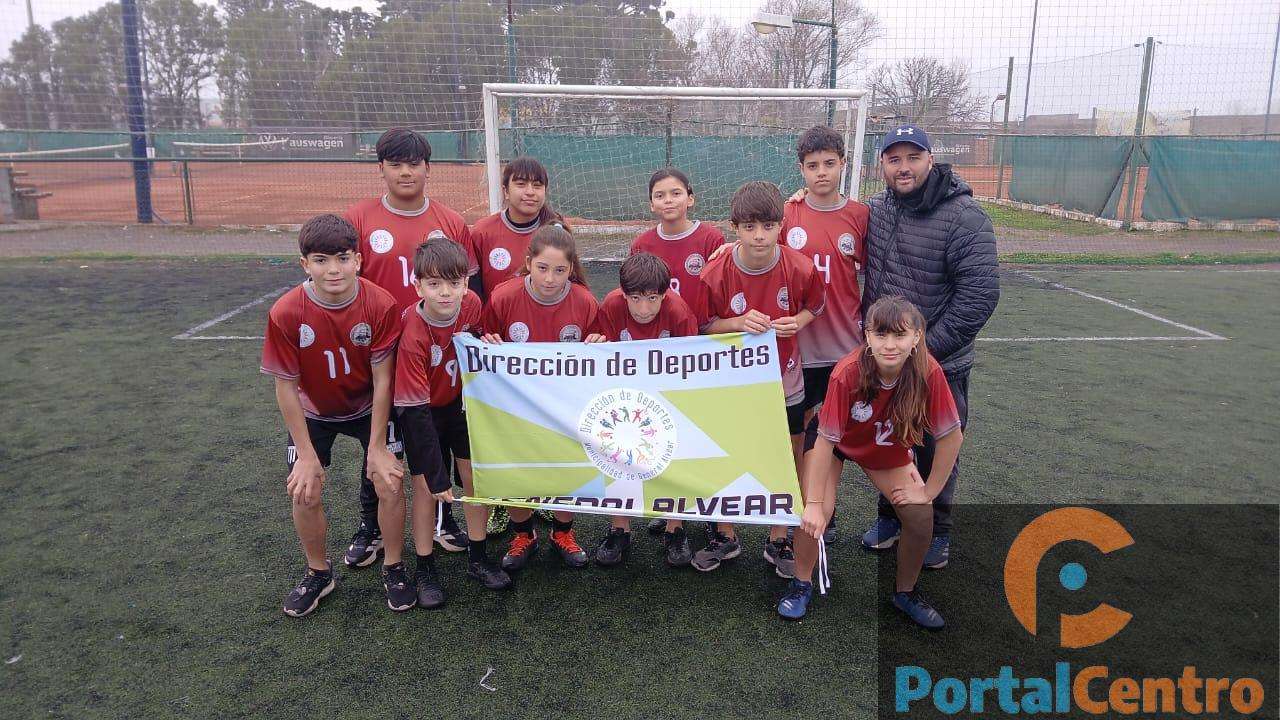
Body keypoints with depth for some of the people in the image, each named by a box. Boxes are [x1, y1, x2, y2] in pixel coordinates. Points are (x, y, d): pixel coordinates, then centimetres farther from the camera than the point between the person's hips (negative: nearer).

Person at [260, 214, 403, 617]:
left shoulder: (381, 305, -27)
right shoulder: (285, 313, -26)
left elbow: (382, 379, -19)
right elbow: (286, 387, -17)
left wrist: (376, 447, -15)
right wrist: (307, 455, -13)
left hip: (368, 407, 0)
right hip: (313, 413, 1)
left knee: (387, 478, -10)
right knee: (305, 491, -5)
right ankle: (318, 573, 22)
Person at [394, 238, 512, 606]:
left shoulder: (471, 304, -20)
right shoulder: (413, 334, -33)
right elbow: (415, 410, -30)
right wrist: (436, 475, -28)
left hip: (460, 399, 4)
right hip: (422, 409, -4)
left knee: (476, 472, 4)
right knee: (425, 484, -1)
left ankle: (478, 559, 21)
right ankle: (425, 569, 18)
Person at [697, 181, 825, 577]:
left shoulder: (800, 268, -14)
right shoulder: (716, 274, -16)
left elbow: (814, 305, 4)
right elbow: (706, 326, -4)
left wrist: (797, 322, -18)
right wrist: (739, 322, -23)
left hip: (784, 382, 0)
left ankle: (778, 540, 32)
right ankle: (726, 536, 33)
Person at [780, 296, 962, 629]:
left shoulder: (929, 372, -31)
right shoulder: (847, 373, -37)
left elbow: (951, 438, -19)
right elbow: (826, 441, -29)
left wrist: (928, 492, -15)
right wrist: (814, 505, -27)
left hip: (888, 446, 3)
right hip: (836, 440, -2)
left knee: (921, 516, -11)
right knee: (815, 514, -20)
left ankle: (905, 592, 16)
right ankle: (802, 584, 8)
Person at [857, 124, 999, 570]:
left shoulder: (964, 217, -17)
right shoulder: (875, 209, -1)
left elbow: (980, 295, -20)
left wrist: (926, 349, -19)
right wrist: (870, 329, 2)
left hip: (940, 365, -4)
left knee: (938, 452, 12)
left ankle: (937, 529, 34)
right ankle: (891, 514, 40)